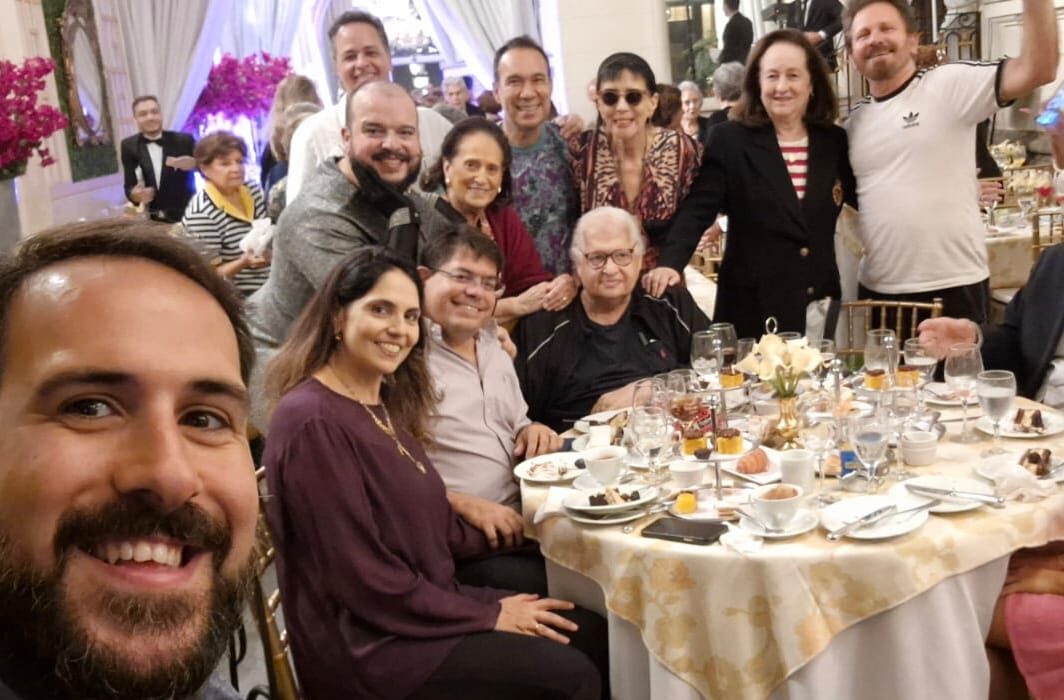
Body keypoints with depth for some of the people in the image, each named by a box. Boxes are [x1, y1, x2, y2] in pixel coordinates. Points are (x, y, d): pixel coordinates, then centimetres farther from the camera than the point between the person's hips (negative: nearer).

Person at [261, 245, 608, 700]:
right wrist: (487, 615, -14)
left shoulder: (388, 403, 8)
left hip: (426, 605, 9)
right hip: (366, 642, -9)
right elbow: (363, 578, -21)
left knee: (592, 633, 2)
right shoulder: (314, 421, -21)